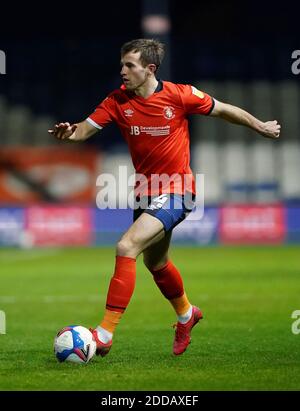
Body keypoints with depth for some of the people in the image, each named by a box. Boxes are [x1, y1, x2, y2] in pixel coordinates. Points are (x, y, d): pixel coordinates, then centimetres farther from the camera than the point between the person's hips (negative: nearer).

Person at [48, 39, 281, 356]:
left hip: (175, 191, -6)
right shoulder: (118, 101, -5)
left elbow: (222, 110, -1)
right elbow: (86, 128, -10)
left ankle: (105, 334, -23)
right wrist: (68, 133, -34)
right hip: (145, 192, 7)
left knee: (126, 247, -24)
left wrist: (261, 127, 11)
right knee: (155, 262, 25)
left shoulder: (180, 95, -14)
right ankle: (186, 313, 54)